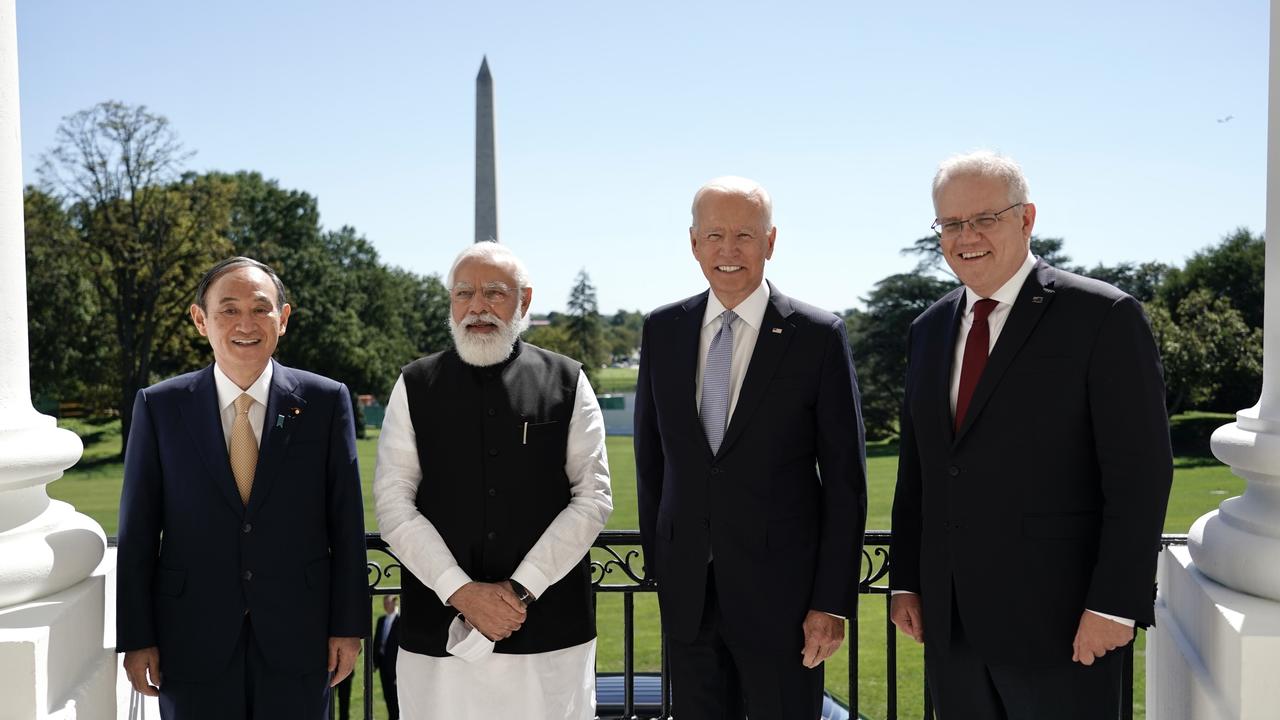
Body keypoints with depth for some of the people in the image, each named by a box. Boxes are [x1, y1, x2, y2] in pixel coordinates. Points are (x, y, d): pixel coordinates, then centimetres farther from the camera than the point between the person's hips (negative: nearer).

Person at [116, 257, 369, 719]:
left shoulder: (326, 401, -3)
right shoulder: (159, 406, -1)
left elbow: (346, 522, -2)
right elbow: (138, 531, 1)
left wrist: (348, 626, -1)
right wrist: (136, 638, 0)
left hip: (297, 638, 0)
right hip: (193, 641, 1)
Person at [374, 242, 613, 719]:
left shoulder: (567, 383, 3)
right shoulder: (414, 387, 5)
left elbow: (593, 497, -1)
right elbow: (394, 504, 0)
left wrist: (523, 589, -8)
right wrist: (462, 592, -10)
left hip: (550, 629, 0)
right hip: (438, 631, 1)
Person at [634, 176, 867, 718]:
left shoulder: (819, 336, -7)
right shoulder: (662, 330, 4)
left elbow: (845, 482, -6)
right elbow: (650, 456, 10)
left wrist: (833, 603, -8)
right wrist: (657, 562, 9)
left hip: (781, 592, -3)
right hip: (686, 592, 3)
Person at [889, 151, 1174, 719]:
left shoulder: (1103, 317, -7)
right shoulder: (928, 330, 11)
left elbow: (1140, 474, -11)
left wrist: (1114, 604, -14)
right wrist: (905, 581, 11)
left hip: (1059, 624, -5)